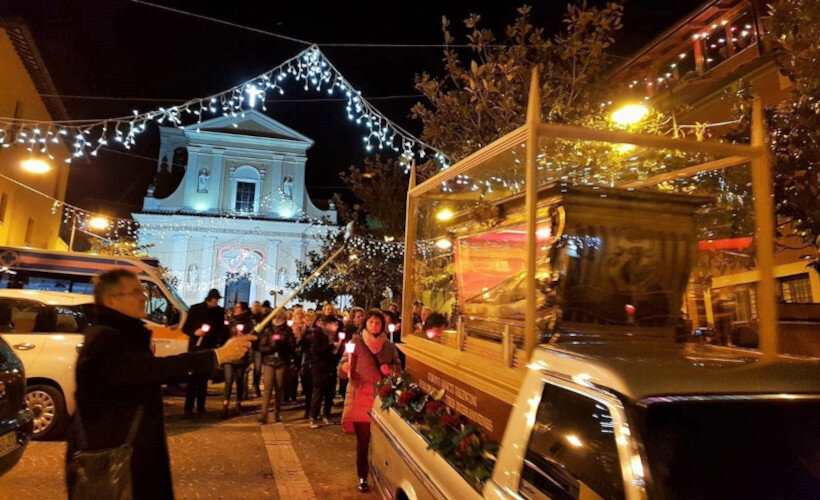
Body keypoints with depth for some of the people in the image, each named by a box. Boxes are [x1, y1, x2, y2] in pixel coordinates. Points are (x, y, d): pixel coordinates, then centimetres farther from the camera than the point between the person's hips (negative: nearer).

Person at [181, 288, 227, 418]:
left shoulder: (219, 311, 4)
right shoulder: (195, 309, 0)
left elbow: (222, 330, 11)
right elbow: (185, 328, 3)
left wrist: (220, 342, -1)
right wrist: (194, 332, -16)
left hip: (210, 348, 2)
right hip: (195, 348, -2)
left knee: (204, 379, 9)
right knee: (192, 378, -7)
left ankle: (201, 406, 17)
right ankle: (188, 408, -4)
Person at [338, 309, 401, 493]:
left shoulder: (389, 345, 7)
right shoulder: (356, 342, -1)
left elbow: (398, 367, 12)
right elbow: (342, 367, -5)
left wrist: (390, 369, -11)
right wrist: (345, 368, -28)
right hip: (361, 396, -2)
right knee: (363, 439, 1)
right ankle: (362, 477, 18)